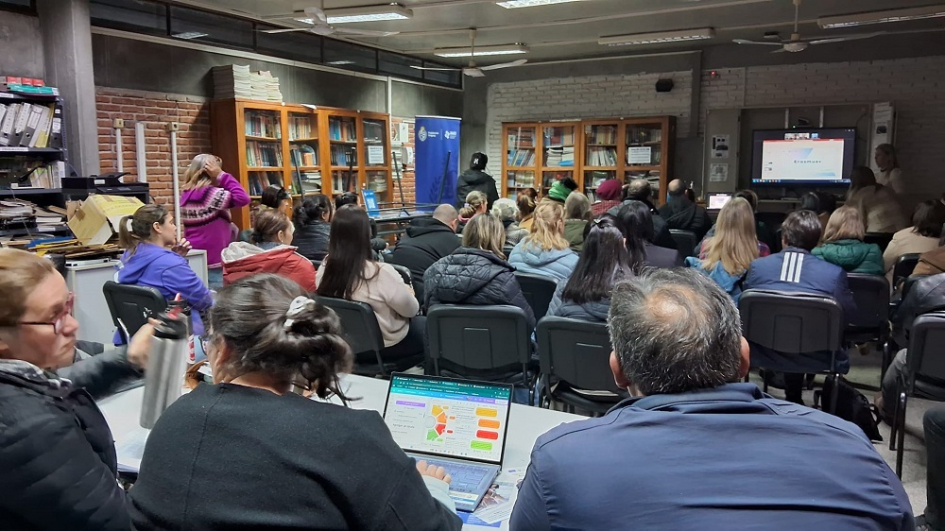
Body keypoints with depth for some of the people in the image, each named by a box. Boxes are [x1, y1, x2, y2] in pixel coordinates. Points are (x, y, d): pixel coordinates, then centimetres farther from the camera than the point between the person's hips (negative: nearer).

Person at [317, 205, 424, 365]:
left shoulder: (325, 267, -13)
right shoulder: (380, 272, -31)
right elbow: (411, 309, -16)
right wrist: (409, 293, 6)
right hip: (385, 345, -6)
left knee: (418, 322, 28)